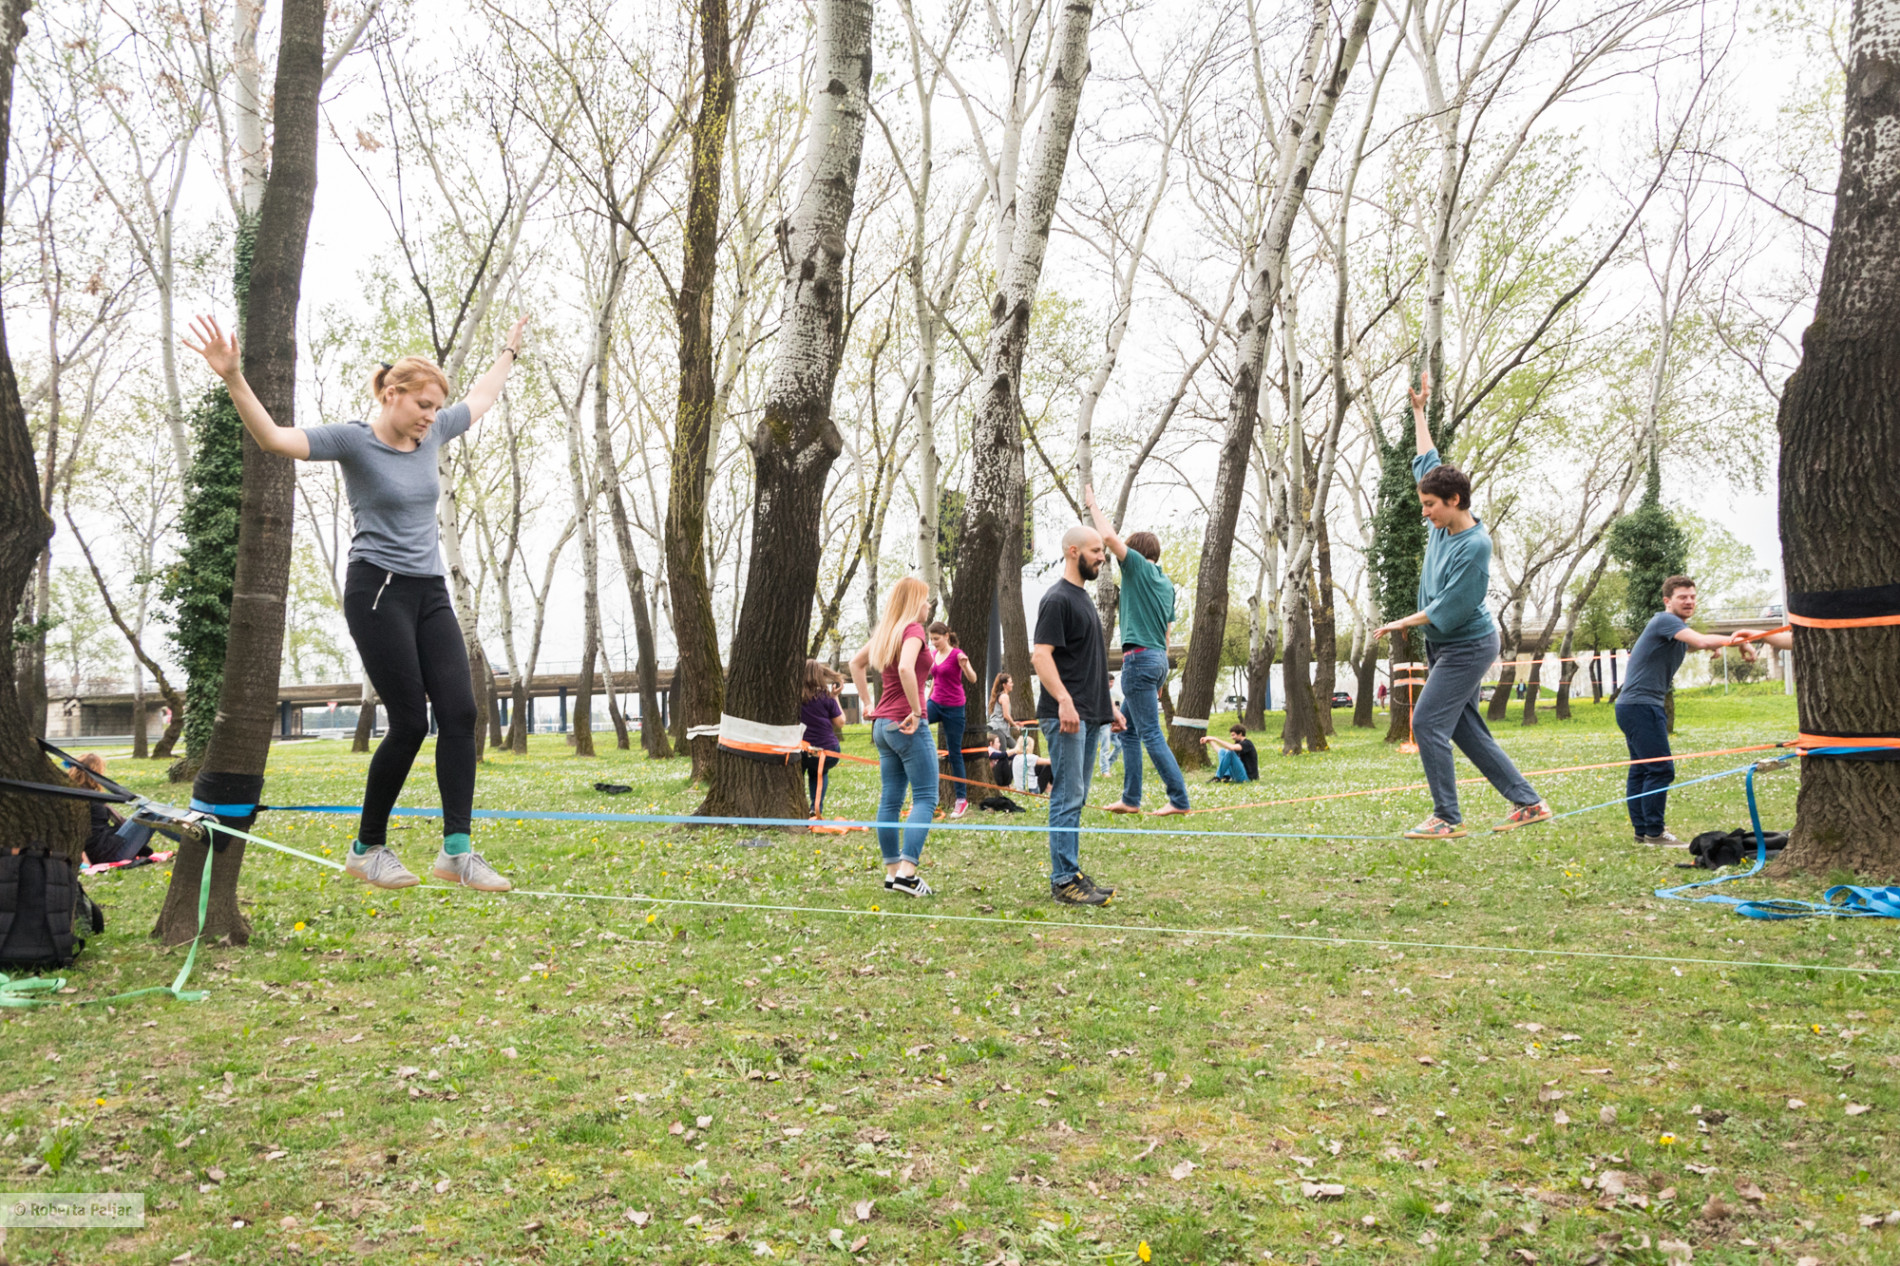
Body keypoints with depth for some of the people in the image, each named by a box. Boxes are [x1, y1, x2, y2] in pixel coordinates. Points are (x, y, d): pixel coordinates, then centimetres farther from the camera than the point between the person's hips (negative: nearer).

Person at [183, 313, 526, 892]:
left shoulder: (432, 434, 11)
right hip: (377, 592, -6)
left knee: (459, 712, -7)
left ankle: (457, 849, -6)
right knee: (409, 723, -8)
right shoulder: (354, 440, -7)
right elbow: (275, 438, -20)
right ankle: (368, 848, 10)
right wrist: (233, 379, -34)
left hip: (431, 594, 6)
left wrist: (509, 351, 39)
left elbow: (480, 401, 29)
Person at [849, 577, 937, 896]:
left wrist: (868, 703, 22)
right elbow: (906, 668, -29)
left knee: (891, 799, 10)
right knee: (925, 798, -5)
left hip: (883, 724, 8)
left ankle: (892, 871, 13)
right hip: (907, 724, -8)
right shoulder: (914, 630, -11)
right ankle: (907, 872, -13)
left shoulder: (886, 632, 14)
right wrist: (916, 711, -21)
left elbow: (856, 662, 25)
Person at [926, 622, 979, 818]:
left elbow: (973, 679, -20)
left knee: (955, 753, -1)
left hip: (953, 708, -6)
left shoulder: (957, 654, -10)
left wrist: (965, 665, -40)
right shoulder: (934, 654, 9)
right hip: (936, 703, 6)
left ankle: (962, 799, 8)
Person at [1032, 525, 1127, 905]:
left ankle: (1071, 875, 17)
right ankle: (1064, 881, -3)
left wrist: (1108, 704, 24)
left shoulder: (1082, 598, 20)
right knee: (1068, 798, -7)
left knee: (1074, 799, 12)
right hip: (1066, 715, -9)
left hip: (1089, 716, 9)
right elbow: (1041, 655, -18)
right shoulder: (1057, 599, -10)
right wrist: (1064, 700, -28)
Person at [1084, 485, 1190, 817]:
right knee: (1128, 728, 15)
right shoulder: (1167, 583, 18)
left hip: (1140, 657, -9)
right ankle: (1130, 799, 16)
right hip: (1159, 659, 9)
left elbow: (1109, 537, -15)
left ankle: (1179, 799, -7)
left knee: (1151, 734, -6)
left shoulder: (1138, 565, -4)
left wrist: (1092, 505, 1)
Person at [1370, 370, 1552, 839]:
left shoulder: (1475, 545, -22)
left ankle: (1448, 818, -5)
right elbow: (1426, 463, 15)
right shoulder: (1444, 523, 2)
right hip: (1443, 645, 9)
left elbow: (1449, 608, -22)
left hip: (1467, 646, -9)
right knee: (1466, 728, 11)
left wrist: (1403, 623, -14)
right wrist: (1419, 411, 17)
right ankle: (1528, 803, 18)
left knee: (1427, 723, -12)